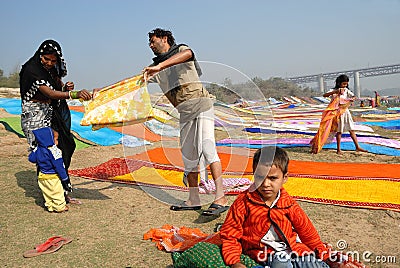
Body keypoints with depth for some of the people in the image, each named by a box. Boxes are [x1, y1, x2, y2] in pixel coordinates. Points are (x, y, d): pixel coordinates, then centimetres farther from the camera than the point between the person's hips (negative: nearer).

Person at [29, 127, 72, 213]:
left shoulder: (38, 149, -3)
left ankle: (50, 206, 30)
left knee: (47, 193, 19)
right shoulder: (53, 151, -25)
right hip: (53, 177, -7)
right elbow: (59, 166, -23)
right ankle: (60, 207, 17)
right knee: (57, 192, 8)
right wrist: (65, 178, -17)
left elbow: (31, 158, 9)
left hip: (42, 176, 7)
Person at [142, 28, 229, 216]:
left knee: (207, 148, -20)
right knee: (188, 156, 7)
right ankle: (193, 200, 15)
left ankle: (220, 198, -23)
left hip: (201, 104, -7)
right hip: (184, 113, 7)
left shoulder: (181, 50, 2)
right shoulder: (155, 67, 19)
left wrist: (160, 66, -32)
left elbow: (187, 54, -22)